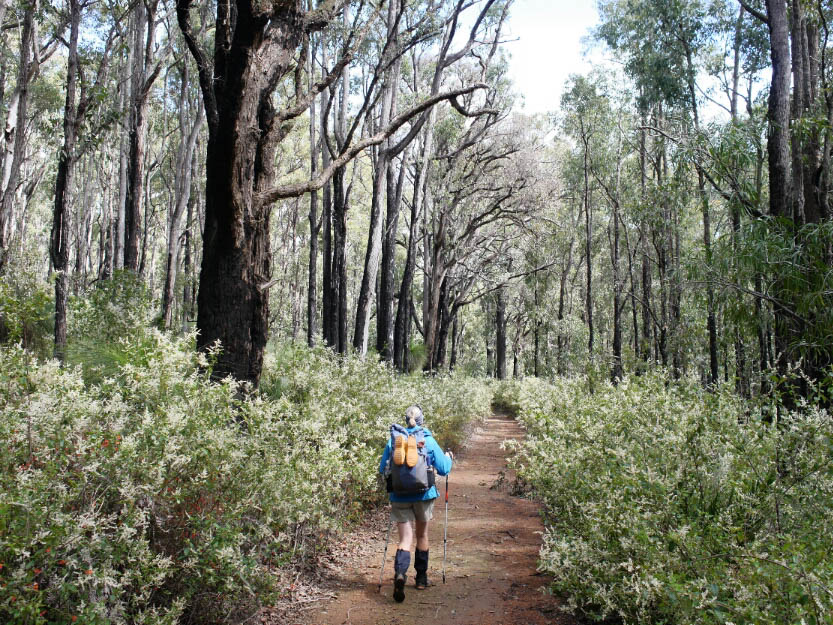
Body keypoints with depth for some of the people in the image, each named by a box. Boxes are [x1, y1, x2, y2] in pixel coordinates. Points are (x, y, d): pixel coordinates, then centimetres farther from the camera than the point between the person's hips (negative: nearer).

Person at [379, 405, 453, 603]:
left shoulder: (393, 439, -1)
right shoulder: (428, 440, -5)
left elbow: (383, 469, 5)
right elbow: (444, 469, -2)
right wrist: (448, 457, 19)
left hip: (400, 496, 0)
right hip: (424, 495, 0)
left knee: (405, 539, 3)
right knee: (422, 535, 20)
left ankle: (400, 573, -24)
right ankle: (421, 578, 30)